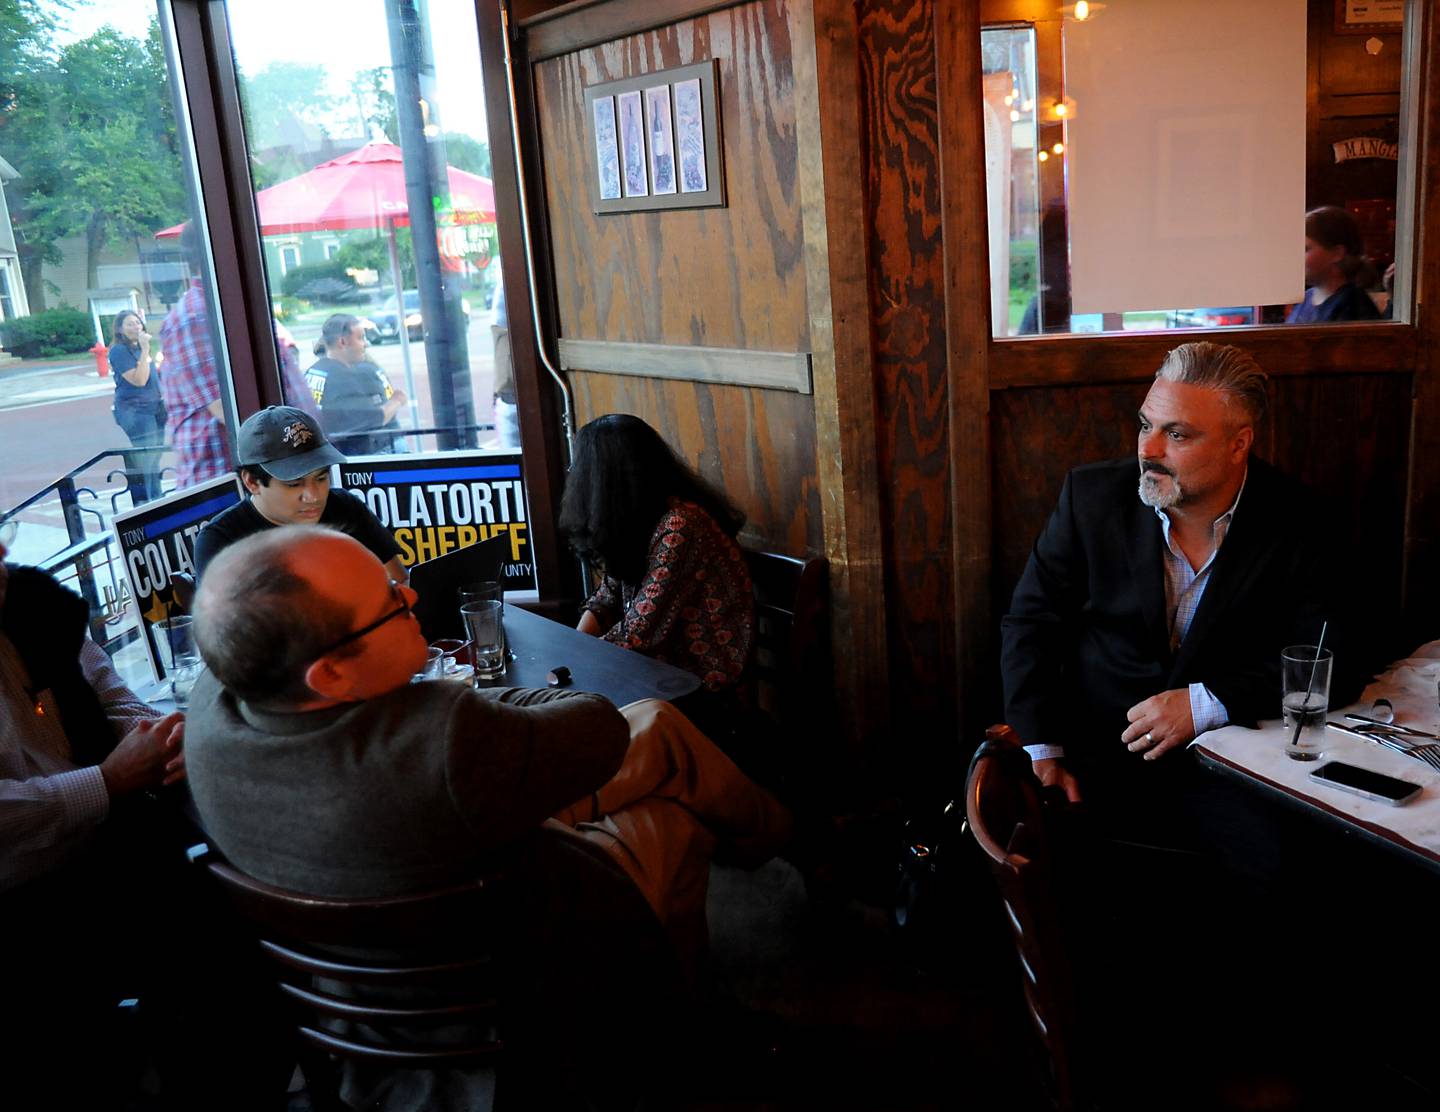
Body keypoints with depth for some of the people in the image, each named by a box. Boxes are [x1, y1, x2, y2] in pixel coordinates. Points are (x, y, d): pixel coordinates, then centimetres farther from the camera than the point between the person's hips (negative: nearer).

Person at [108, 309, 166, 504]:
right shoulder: (118, 351, -9)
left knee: (153, 463, 13)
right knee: (141, 465, -9)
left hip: (154, 408, 8)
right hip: (134, 411, -8)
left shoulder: (139, 349, 16)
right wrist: (145, 350, -20)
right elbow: (138, 380, -19)